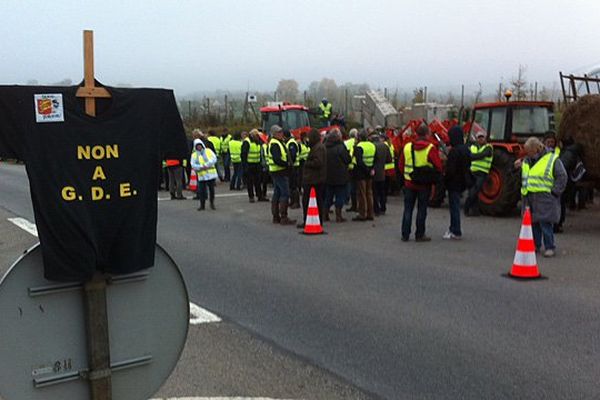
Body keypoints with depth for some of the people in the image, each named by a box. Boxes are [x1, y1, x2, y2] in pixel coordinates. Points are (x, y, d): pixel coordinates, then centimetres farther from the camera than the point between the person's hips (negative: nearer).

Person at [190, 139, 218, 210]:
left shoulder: (208, 151, 7)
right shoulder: (194, 155, 7)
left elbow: (214, 159, -5)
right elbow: (193, 165, -4)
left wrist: (206, 165, -17)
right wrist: (201, 167, -19)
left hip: (211, 174, 0)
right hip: (201, 176, 0)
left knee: (211, 189, 5)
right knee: (201, 190, -2)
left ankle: (212, 203, 21)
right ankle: (202, 205, 9)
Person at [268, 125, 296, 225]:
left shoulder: (278, 142, 18)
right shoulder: (275, 144, -16)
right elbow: (277, 160, -26)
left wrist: (287, 163, 5)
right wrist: (287, 164, -16)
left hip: (277, 172, 11)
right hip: (280, 172, -11)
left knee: (277, 194, 13)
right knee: (285, 194, -11)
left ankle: (276, 217, 19)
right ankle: (284, 218, -11)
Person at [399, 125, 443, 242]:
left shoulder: (407, 147, 1)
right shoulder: (431, 149, -11)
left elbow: (401, 164, 6)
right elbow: (438, 166, -11)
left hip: (409, 183, 3)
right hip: (424, 184, -3)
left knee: (408, 209, 11)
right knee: (421, 209, 6)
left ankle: (405, 234, 12)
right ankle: (419, 235, 10)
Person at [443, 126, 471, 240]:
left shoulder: (454, 151, -21)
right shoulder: (466, 149, 7)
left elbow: (450, 169, -22)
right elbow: (468, 165, 16)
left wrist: (445, 180, -9)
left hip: (454, 182, -9)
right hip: (463, 182, 9)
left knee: (454, 206, -1)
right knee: (455, 205, 18)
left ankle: (456, 232, 4)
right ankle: (453, 228, 26)